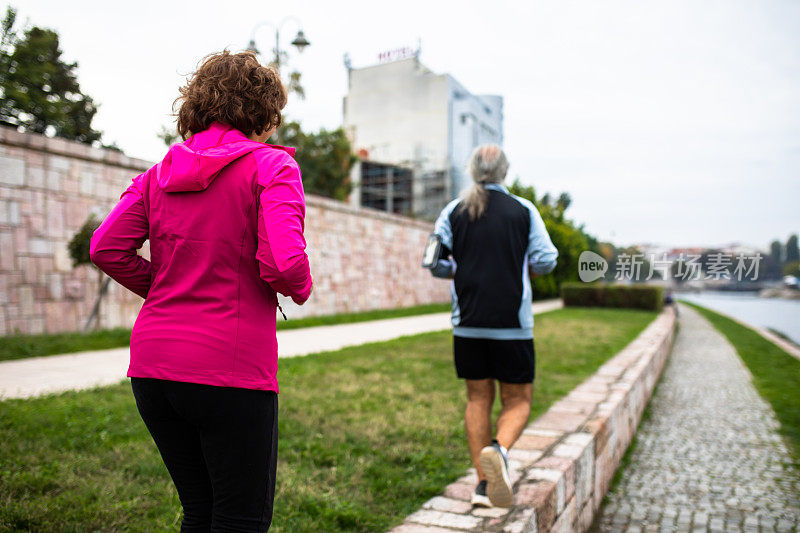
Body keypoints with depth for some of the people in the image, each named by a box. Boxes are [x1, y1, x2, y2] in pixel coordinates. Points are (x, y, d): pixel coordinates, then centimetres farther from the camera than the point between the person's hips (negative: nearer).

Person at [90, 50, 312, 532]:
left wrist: (164, 290, 14)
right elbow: (284, 263, -18)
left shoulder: (161, 171, 10)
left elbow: (107, 249, 3)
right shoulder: (271, 165, -5)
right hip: (230, 369, -6)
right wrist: (302, 289, 4)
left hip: (153, 362, 6)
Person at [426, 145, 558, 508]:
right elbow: (545, 261, -2)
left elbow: (435, 263, 1)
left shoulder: (453, 211, 3)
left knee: (477, 398, 14)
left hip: (468, 324, 2)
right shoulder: (524, 210, 0)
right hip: (512, 324, -2)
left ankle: (483, 483, 13)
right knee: (518, 400, 9)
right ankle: (499, 450, -20)